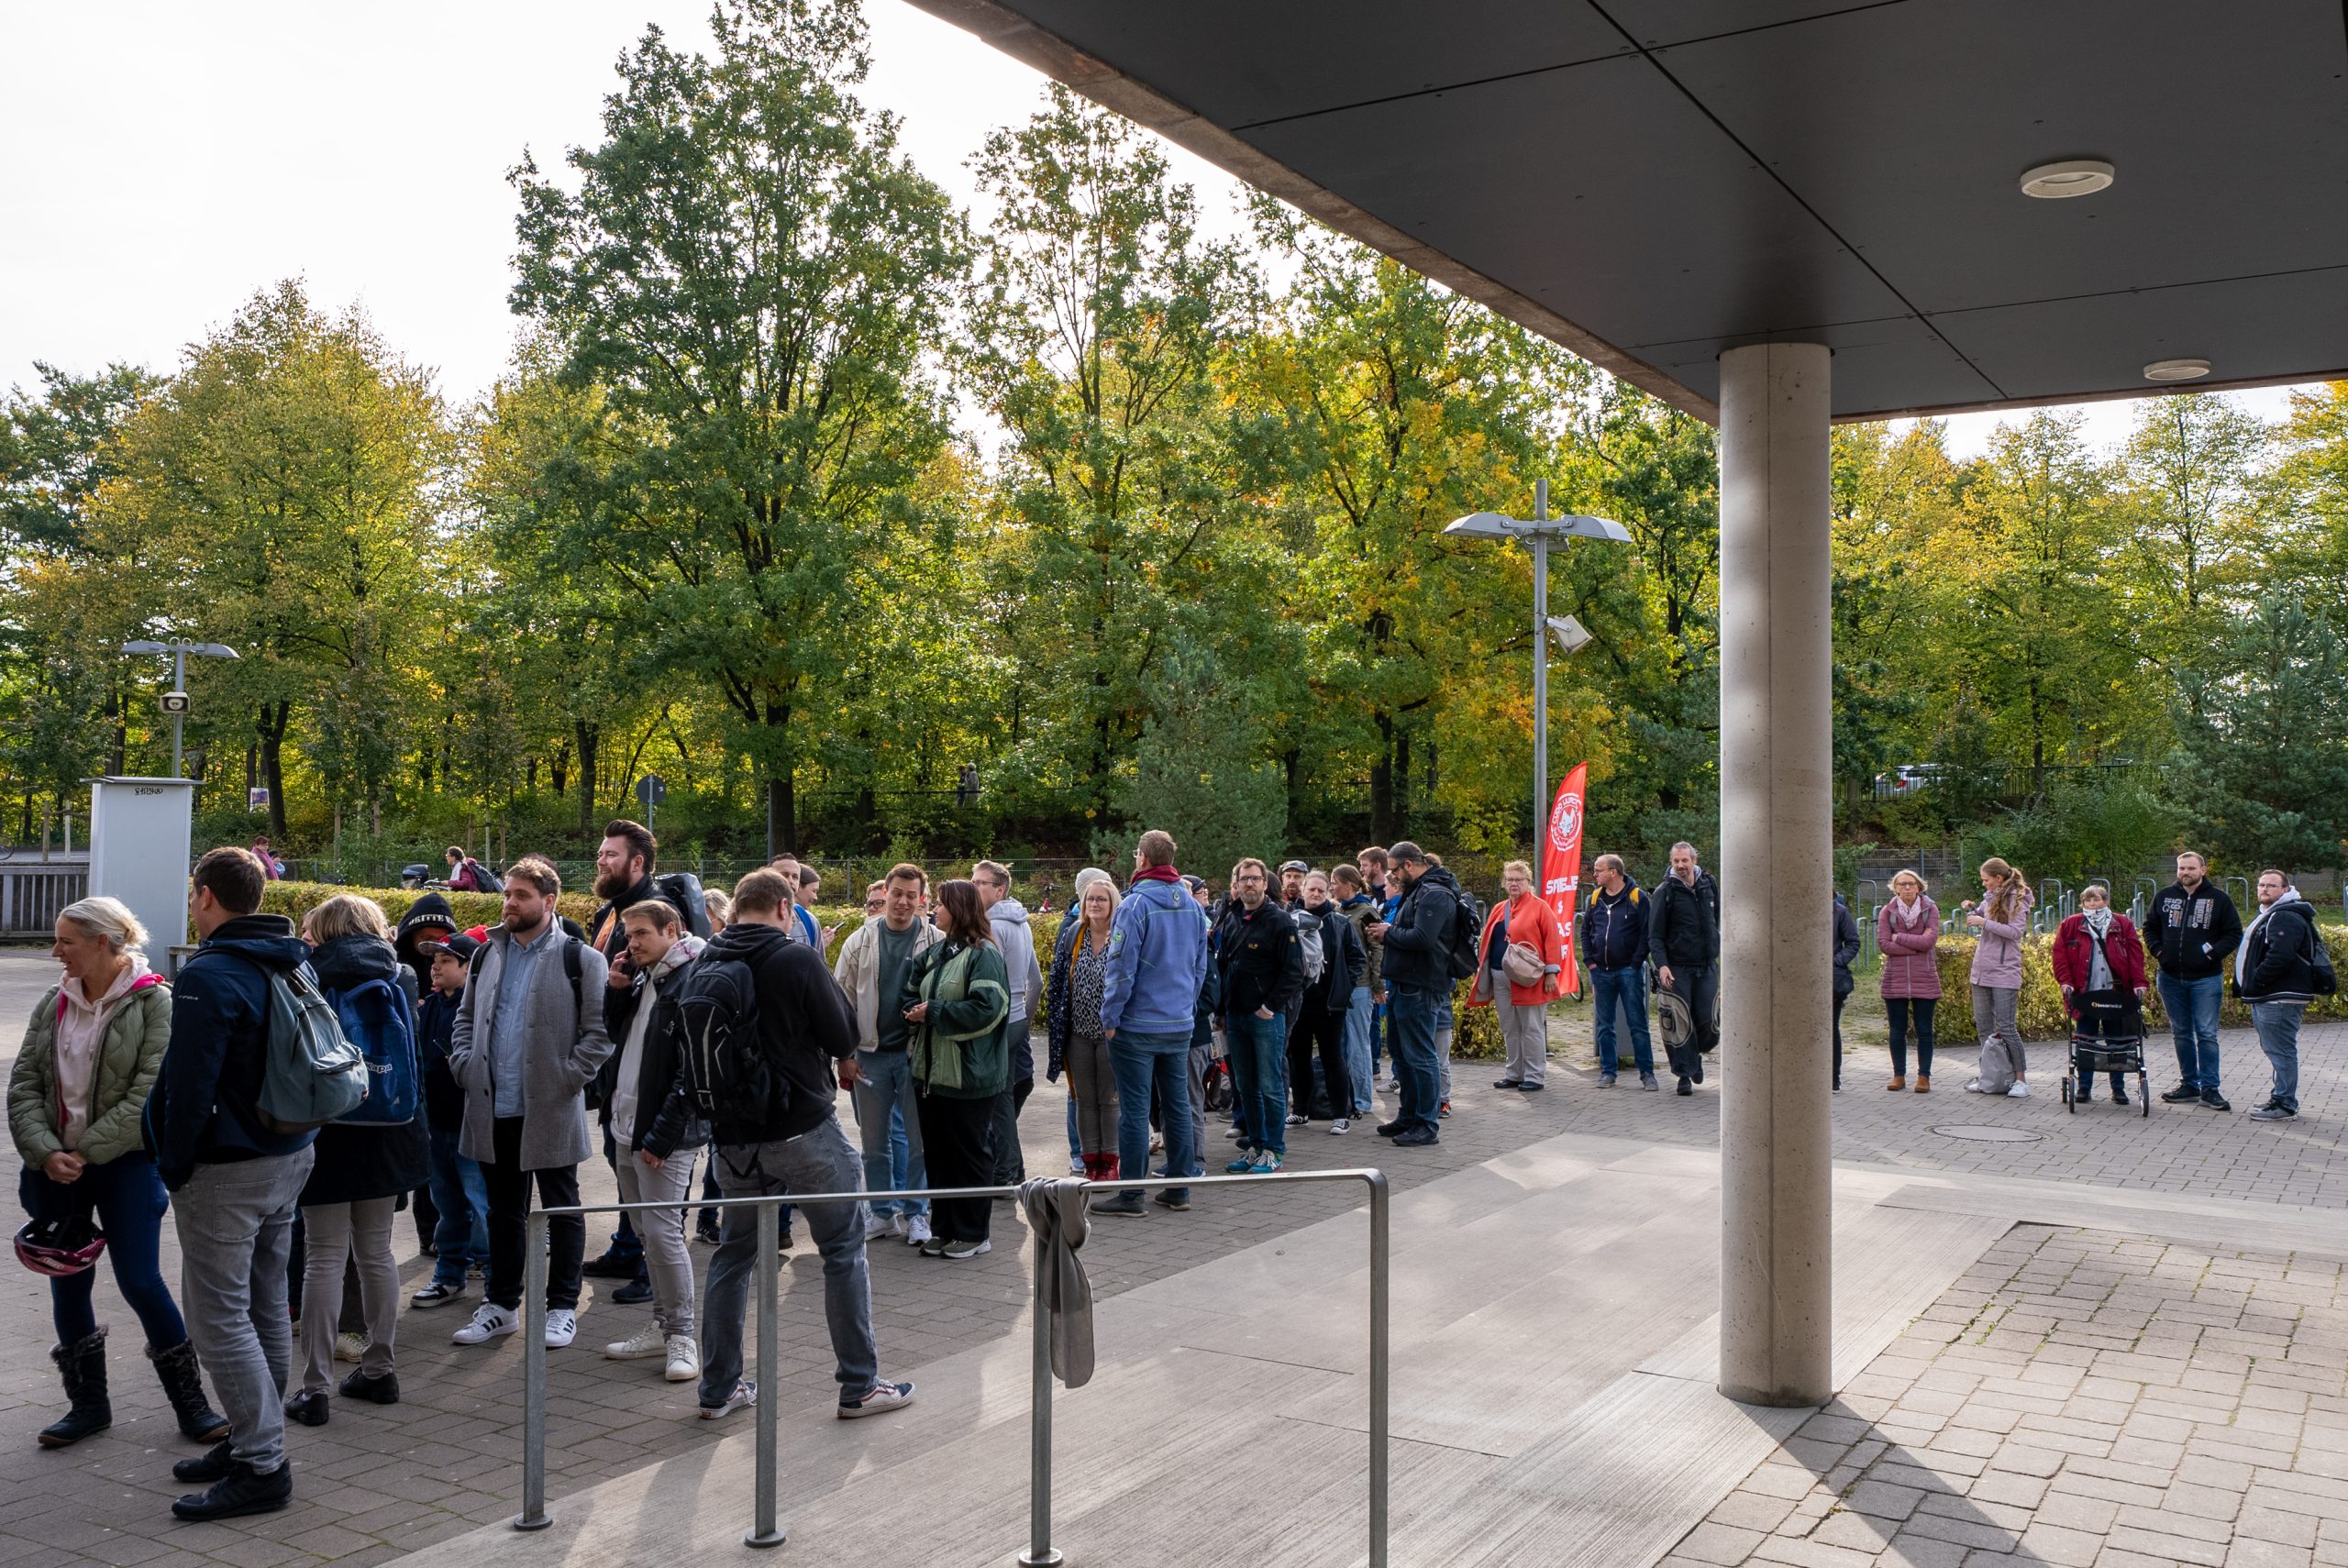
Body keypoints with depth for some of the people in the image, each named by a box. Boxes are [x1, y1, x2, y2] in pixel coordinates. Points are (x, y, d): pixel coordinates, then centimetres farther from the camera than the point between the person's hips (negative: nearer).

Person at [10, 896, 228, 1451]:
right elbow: (24, 1084, 3)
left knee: (140, 1281, -4)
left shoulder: (153, 1003, -10)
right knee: (68, 1282, 10)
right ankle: (87, 1402, 26)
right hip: (56, 1169, 5)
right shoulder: (54, 1004, 6)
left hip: (125, 1162, -5)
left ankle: (190, 1400, 11)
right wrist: (45, 1151, -12)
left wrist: (86, 1150, -17)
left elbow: (148, 1092, -16)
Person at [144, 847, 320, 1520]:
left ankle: (262, 1467, -2)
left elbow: (190, 1084, -19)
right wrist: (289, 1132, 18)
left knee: (219, 1317, -3)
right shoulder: (296, 964, 9)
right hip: (291, 1155, 9)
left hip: (227, 1168, -9)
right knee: (265, 1307, 16)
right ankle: (255, 1443, 27)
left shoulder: (209, 976, -18)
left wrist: (173, 1166, -8)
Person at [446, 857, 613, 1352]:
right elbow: (465, 1019, 19)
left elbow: (599, 1030, -9)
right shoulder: (487, 956, 11)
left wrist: (567, 1079, -15)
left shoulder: (579, 958, -7)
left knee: (561, 1210, 6)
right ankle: (501, 1304, 26)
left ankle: (562, 1308, 16)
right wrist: (466, 1068, 4)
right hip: (494, 1108, 5)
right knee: (503, 1211, 15)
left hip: (551, 1110, -5)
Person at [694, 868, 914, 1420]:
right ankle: (859, 1385, 11)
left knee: (734, 1252, 17)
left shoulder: (705, 964, 2)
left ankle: (718, 1388, 22)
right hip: (804, 1127, -5)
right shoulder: (797, 957, -13)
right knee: (844, 1249, 7)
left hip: (734, 1135, 5)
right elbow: (844, 1039, -11)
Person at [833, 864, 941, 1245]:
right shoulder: (860, 942, 2)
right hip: (870, 1055, 2)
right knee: (874, 1140, 12)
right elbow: (842, 1001, 4)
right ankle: (882, 1211, 24)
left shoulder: (936, 942, -4)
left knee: (920, 1139, 5)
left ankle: (916, 1213, 18)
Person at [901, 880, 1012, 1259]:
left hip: (970, 1074, -8)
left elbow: (985, 1008, -23)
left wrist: (932, 1012, -17)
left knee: (971, 1153, 3)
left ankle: (972, 1234, 14)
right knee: (938, 1152, 14)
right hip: (932, 1069, 8)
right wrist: (915, 1010, -6)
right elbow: (909, 993, 17)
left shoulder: (983, 954, -13)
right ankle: (944, 1228, 25)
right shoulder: (936, 951, 13)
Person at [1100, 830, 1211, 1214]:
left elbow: (1122, 967, -16)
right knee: (1178, 1106, 12)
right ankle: (1179, 1189, 19)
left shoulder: (1135, 904, -15)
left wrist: (1110, 1016, -7)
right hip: (1181, 1024, 6)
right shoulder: (1193, 905, 6)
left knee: (1135, 1111, 0)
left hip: (1137, 1025, -6)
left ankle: (1131, 1195, 5)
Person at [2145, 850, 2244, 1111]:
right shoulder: (2164, 896, 7)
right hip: (2171, 977, 4)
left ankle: (2209, 1088, 2)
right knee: (2181, 1034, 10)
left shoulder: (2218, 899, -2)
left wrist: (2213, 953, -12)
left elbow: (2234, 934, 0)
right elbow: (2150, 928, 17)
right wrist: (2158, 951, 1)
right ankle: (2189, 1084, 18)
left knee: (2206, 1034, -4)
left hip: (2206, 979, -4)